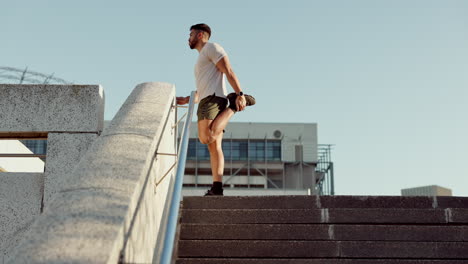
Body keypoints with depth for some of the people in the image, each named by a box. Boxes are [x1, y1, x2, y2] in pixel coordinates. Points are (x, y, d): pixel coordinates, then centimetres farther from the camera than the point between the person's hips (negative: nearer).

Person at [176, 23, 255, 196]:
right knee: (214, 146, -3)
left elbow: (229, 71, -8)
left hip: (213, 99, -10)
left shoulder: (212, 47, 6)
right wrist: (186, 100, 21)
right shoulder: (202, 59, 34)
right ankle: (217, 187, -11)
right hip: (207, 101, 10)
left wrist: (240, 94, -20)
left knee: (206, 138, -29)